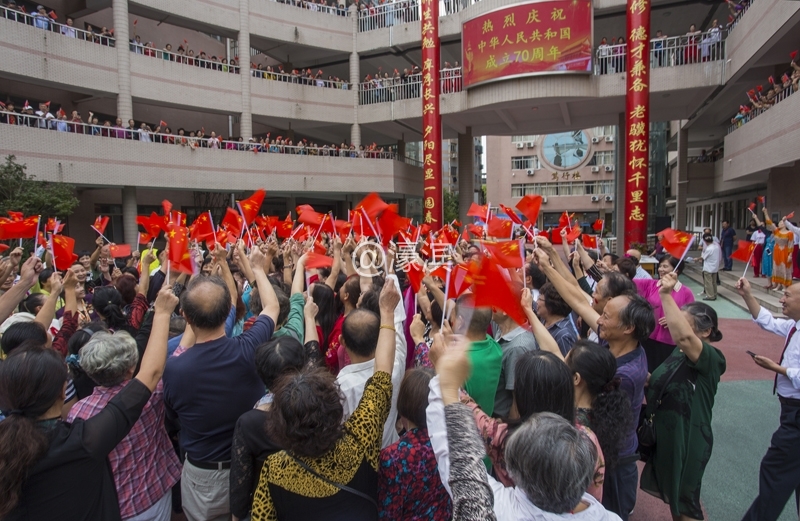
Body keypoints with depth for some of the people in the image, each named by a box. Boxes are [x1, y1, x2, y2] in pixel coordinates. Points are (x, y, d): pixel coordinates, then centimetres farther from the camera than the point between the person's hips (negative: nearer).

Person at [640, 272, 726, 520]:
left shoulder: (711, 359, -24)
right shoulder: (680, 351, 2)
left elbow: (683, 336, -48)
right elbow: (665, 384, 16)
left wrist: (666, 295, -48)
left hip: (687, 440, -8)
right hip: (665, 434, 8)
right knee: (672, 494, 25)